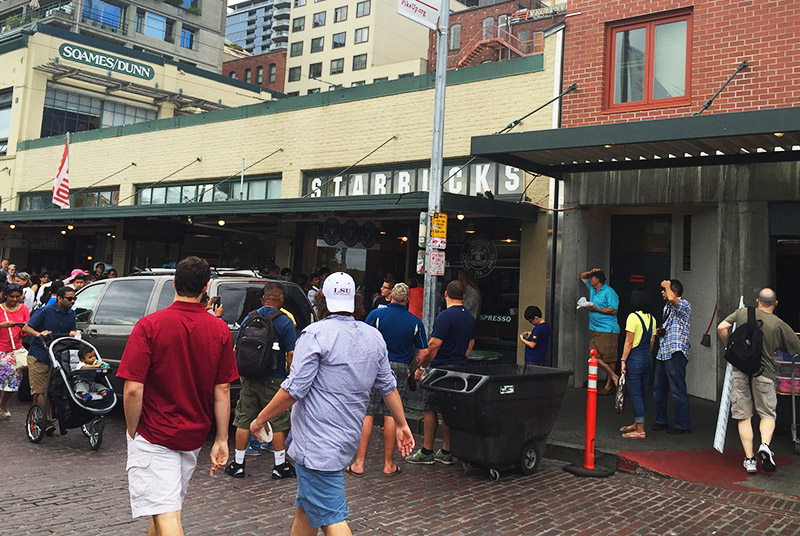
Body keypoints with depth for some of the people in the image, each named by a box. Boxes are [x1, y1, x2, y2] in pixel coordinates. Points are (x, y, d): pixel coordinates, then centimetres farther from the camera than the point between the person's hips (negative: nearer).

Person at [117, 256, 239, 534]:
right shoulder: (220, 330, -3)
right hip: (194, 436, 5)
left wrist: (132, 432, -2)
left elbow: (133, 389, -17)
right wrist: (221, 440, 5)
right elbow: (222, 390, -1)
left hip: (154, 435, -5)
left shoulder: (149, 325, -14)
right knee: (168, 505, 25)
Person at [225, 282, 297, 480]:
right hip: (274, 380, -4)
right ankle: (280, 465, 12)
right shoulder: (285, 322, -8)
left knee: (244, 420, 11)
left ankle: (238, 463, 18)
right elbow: (291, 354, -12)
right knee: (277, 422, 5)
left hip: (249, 379, 4)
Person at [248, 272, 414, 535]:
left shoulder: (316, 334, -13)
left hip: (318, 441, -8)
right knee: (305, 508, 20)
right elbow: (388, 386, 15)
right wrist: (401, 424, 25)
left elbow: (294, 389, -16)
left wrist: (260, 419, -4)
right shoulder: (374, 336, 8)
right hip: (347, 435, 8)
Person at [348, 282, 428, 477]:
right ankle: (389, 464, 13)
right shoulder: (415, 322, 4)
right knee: (391, 416, 7)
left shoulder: (376, 314, -2)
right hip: (400, 368, 2)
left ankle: (359, 464, 4)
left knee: (366, 415, 2)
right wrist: (410, 370, 18)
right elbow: (423, 352, 5)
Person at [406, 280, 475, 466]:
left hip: (440, 368, -7)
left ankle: (427, 452, 6)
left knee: (430, 410, 1)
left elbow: (434, 345, -18)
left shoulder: (445, 316, -15)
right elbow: (471, 344, 20)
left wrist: (421, 367, -10)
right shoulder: (470, 317, 11)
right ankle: (446, 452, 14)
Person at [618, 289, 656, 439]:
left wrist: (623, 360, -12)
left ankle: (640, 430, -4)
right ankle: (637, 424, 28)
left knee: (635, 393, -5)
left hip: (635, 358, -8)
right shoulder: (652, 318, 9)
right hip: (648, 358, 8)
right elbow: (652, 341, 14)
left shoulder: (633, 317, -13)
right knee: (644, 392, 15)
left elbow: (629, 341, -15)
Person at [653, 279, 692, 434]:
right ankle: (660, 420, 26)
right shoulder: (667, 306, 18)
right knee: (658, 388, 14)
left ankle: (683, 425, 5)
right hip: (662, 352, 9)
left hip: (676, 353, -9)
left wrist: (667, 285, -15)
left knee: (678, 391, -4)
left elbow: (672, 299, -33)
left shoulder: (685, 305, -9)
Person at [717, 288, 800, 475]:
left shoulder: (742, 313, 2)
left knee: (744, 416, 7)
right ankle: (765, 444, -15)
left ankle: (749, 459, 4)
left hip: (740, 371, 1)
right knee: (768, 414, 12)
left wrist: (729, 348, 11)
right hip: (764, 373, -1)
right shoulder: (779, 325, -2)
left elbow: (721, 328, -5)